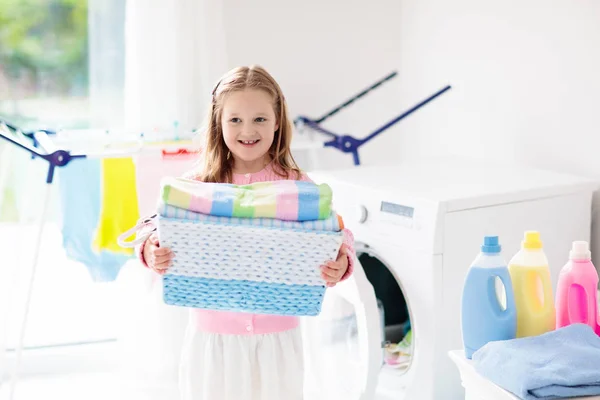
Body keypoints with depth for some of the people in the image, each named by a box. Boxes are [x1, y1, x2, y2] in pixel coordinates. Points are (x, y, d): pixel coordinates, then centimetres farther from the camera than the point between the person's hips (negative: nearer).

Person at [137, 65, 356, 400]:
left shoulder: (297, 187, -6)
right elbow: (161, 233, -3)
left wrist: (341, 265, -26)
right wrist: (152, 254, -24)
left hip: (276, 336, 0)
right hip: (213, 335, 0)